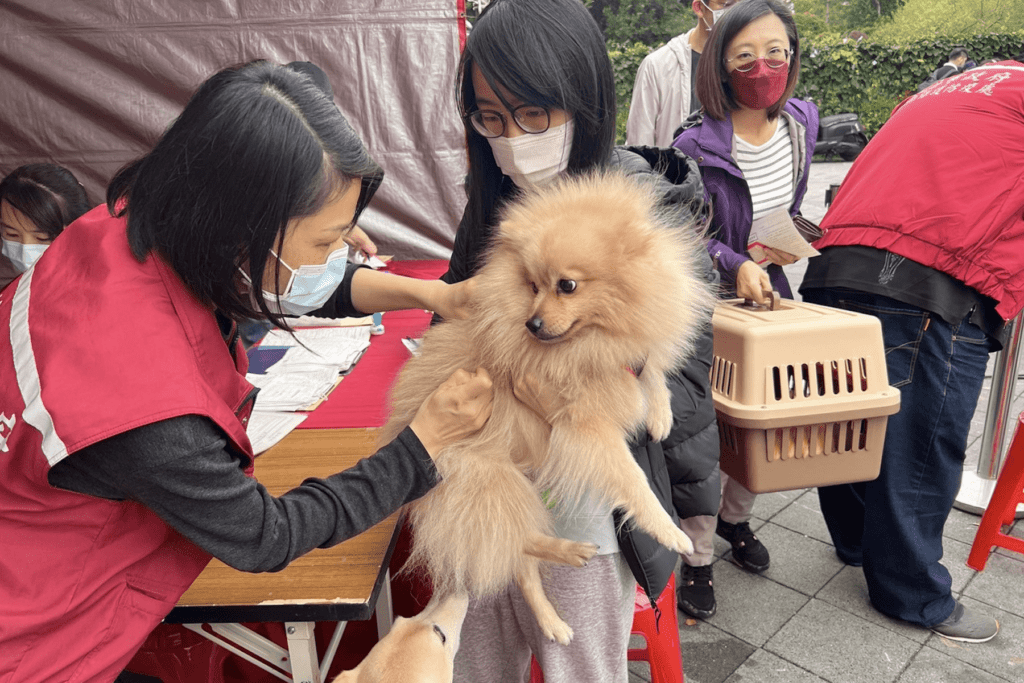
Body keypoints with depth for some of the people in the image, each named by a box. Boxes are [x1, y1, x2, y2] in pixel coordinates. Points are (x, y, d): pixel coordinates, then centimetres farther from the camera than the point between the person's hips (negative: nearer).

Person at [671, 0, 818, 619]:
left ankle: (736, 519, 40)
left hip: (770, 290, 6)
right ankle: (695, 556, 15)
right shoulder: (696, 146, -20)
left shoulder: (801, 124, 0)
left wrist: (786, 240, 2)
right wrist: (737, 264, -26)